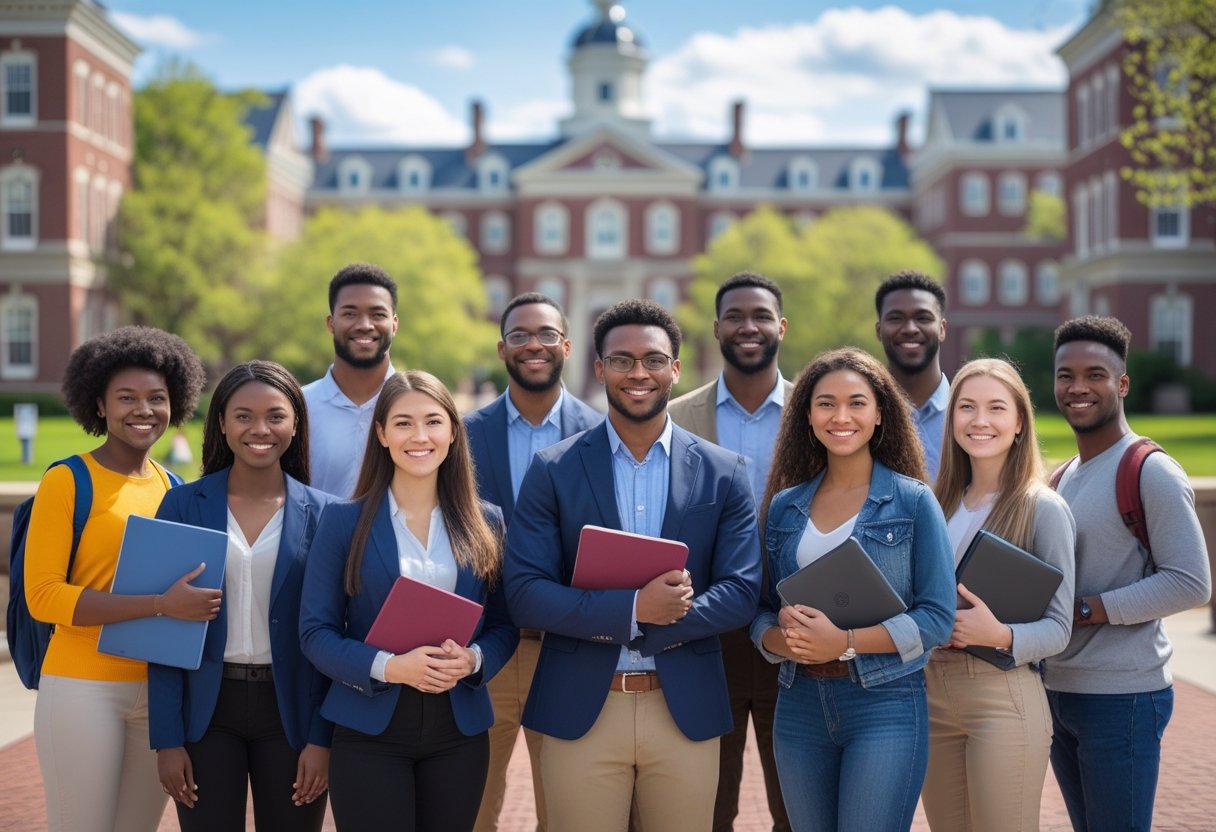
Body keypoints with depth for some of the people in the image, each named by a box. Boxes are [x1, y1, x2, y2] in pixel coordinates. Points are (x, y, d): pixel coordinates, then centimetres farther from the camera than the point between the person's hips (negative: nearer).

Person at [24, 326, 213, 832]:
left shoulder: (172, 487, 10)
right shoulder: (68, 482, -6)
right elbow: (42, 596, -13)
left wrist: (198, 604, 0)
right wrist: (161, 605, -20)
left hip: (159, 690, 6)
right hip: (84, 690, -5)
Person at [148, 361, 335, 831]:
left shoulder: (321, 512, 0)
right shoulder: (183, 505, 0)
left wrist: (321, 738, -5)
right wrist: (167, 739, -6)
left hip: (289, 709, 0)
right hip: (206, 708, 0)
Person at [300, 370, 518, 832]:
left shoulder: (485, 522, 6)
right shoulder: (344, 521, -1)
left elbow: (505, 625, 8)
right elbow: (315, 630, -4)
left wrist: (472, 660, -14)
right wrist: (389, 667, -19)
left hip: (459, 727, 3)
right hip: (369, 725, -2)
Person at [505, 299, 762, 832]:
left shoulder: (724, 473, 4)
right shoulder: (553, 471, -1)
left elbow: (741, 592, -3)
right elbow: (525, 594, -7)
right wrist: (634, 609, -21)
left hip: (687, 710, 1)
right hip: (581, 710, -1)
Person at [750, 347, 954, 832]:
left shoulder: (914, 501, -2)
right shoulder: (784, 505, 9)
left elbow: (937, 617, -7)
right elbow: (762, 612, 11)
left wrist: (845, 642, -17)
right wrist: (785, 639, -12)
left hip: (885, 704, -4)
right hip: (800, 704, 4)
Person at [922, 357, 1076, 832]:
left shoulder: (1042, 509, -7)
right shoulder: (941, 504, 11)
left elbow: (1058, 627, -9)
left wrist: (1001, 636, -26)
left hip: (1003, 698, -6)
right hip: (931, 694, 6)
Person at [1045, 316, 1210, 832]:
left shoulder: (1151, 472, -10)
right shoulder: (1065, 476, 16)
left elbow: (1190, 584, -17)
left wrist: (1084, 610, -20)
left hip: (1121, 697, -8)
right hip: (1058, 690, 8)